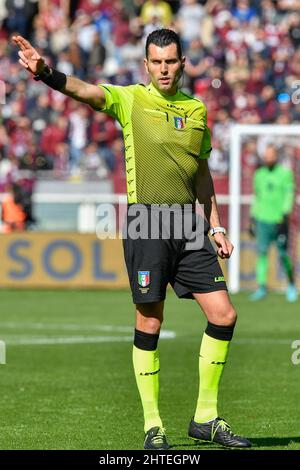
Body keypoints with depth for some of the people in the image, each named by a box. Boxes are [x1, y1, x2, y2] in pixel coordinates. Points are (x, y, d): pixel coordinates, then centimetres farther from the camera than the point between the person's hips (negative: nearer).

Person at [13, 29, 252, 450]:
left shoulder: (197, 109, 13)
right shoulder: (130, 99, -2)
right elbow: (85, 91, -22)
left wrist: (215, 226, 18)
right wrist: (47, 73, -41)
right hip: (146, 219, -5)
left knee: (224, 316, 1)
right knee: (149, 324, -3)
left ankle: (206, 418, 14)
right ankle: (153, 426, 7)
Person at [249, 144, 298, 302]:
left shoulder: (285, 174, -1)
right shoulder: (259, 175, 12)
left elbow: (289, 194, -7)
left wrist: (285, 215, -17)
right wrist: (252, 219, 17)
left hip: (279, 221, -3)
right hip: (262, 220, 3)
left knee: (283, 255, 1)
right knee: (261, 252, -8)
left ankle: (291, 286, 20)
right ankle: (261, 287, -8)